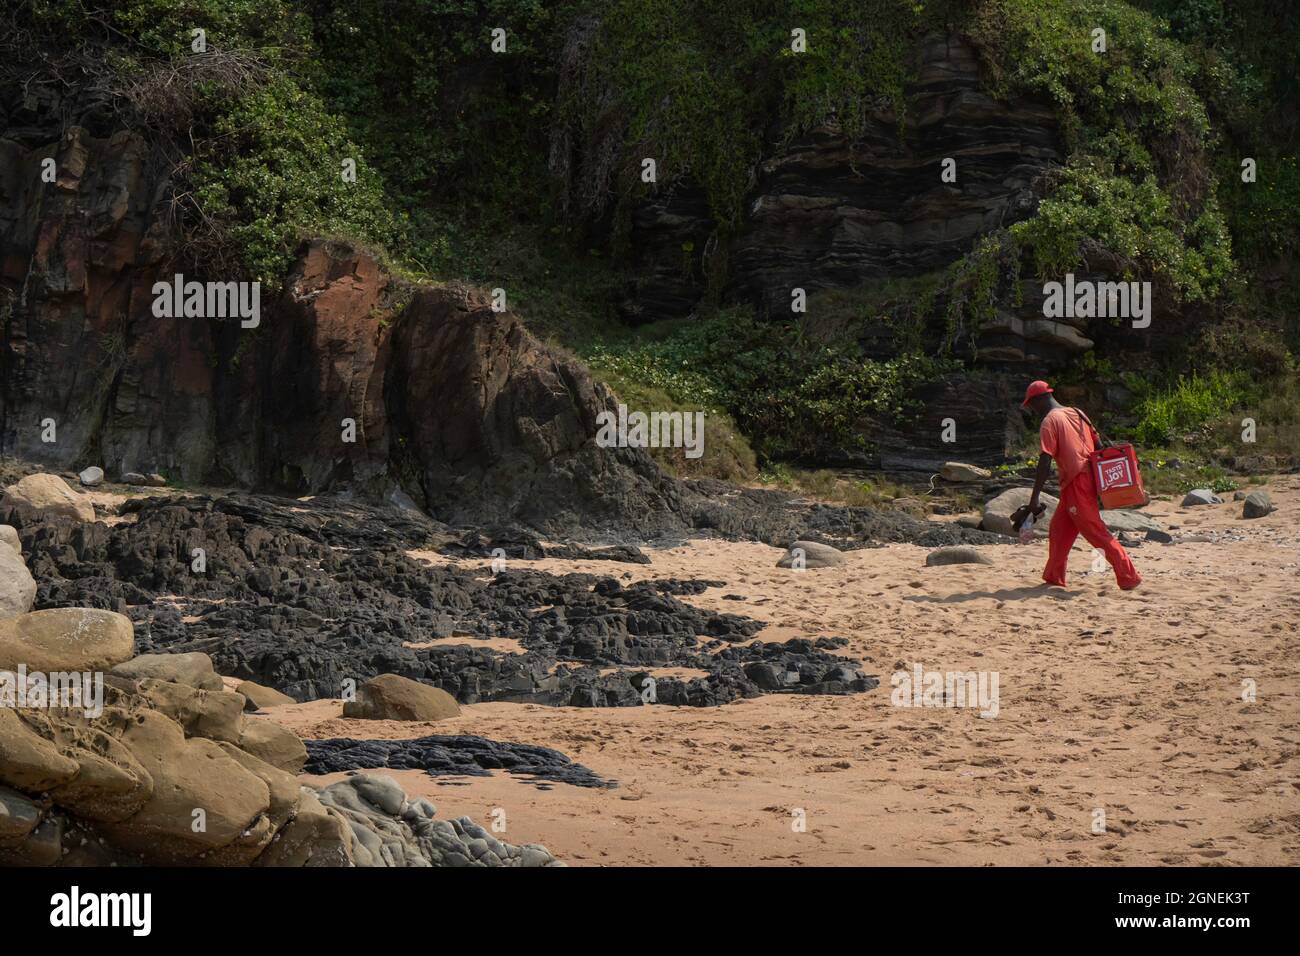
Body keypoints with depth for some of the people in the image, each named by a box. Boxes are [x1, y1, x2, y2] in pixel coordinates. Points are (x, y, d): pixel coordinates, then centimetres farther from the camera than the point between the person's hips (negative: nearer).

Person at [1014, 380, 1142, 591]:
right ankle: (1053, 578, 22)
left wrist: (1034, 499, -16)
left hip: (1075, 484, -9)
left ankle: (1129, 577, -10)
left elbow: (1045, 463, -16)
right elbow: (1098, 447, 15)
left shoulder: (1050, 421, -9)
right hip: (1089, 478, 9)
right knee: (1058, 530, 17)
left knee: (1097, 532, -7)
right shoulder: (1077, 414, 15)